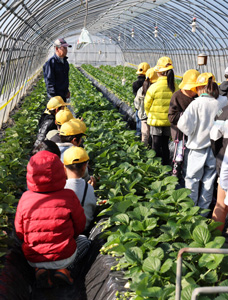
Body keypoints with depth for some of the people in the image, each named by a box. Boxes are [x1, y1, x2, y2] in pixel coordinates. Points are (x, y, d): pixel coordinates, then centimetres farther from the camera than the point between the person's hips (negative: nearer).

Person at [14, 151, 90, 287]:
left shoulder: (25, 199, -12)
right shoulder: (69, 197, -17)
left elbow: (20, 234, -1)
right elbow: (80, 226, -3)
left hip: (33, 260, 2)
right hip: (64, 257, -2)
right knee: (85, 241, 29)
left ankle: (40, 270, 4)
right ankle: (61, 269, 1)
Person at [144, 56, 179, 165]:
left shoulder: (154, 87, -16)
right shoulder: (175, 87, -6)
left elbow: (147, 105, -5)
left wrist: (151, 116, 13)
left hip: (156, 121, -4)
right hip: (169, 121, 4)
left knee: (156, 146, 7)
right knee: (165, 145, 18)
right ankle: (165, 165, 26)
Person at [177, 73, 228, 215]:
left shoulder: (196, 103, -17)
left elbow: (184, 124, -17)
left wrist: (190, 133, 2)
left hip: (198, 147, -3)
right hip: (216, 147, 3)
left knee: (192, 179, 13)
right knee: (209, 181, 15)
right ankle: (203, 211, 27)